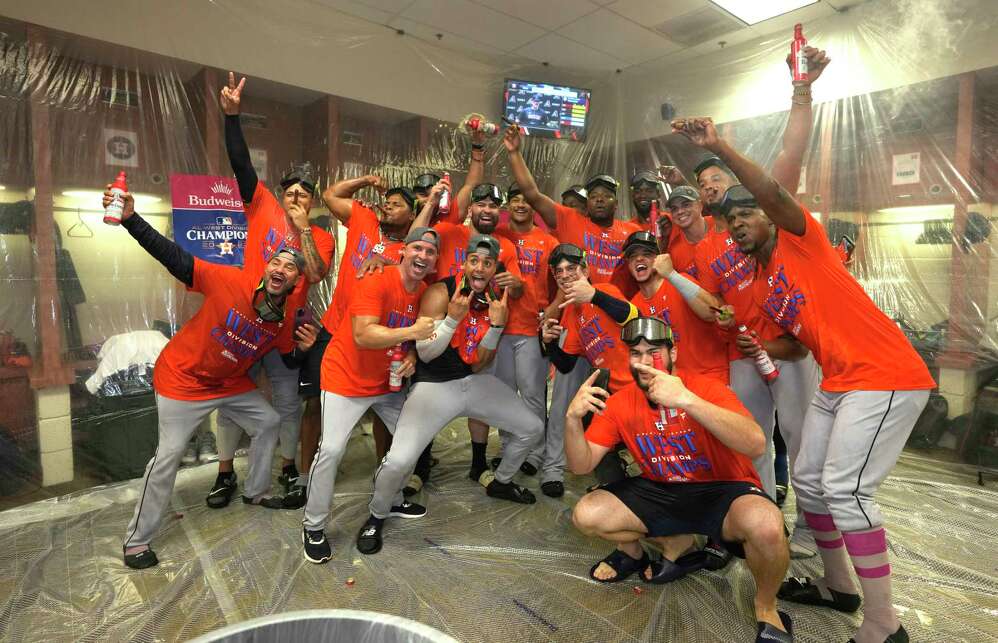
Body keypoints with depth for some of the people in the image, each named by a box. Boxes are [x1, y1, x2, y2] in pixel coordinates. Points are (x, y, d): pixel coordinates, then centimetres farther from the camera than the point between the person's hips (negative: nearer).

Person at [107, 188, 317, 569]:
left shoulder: (288, 319, -10)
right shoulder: (230, 281, -25)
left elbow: (288, 361, 5)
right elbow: (174, 258, -22)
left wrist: (302, 349, -17)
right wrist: (130, 219, -30)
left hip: (231, 382, 6)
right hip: (184, 378, -6)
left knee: (268, 422, 15)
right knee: (169, 454, -4)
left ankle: (255, 492, 40)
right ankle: (137, 539, 15)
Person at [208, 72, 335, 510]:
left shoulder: (322, 238, 1)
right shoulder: (264, 208, 1)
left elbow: (315, 275, -17)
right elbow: (241, 164, -8)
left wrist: (303, 228, -16)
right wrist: (232, 115, -18)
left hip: (286, 329, 0)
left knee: (288, 403, 10)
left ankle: (288, 466, 29)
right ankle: (225, 473, 26)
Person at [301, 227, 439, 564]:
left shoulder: (425, 292, 0)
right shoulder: (377, 282, -23)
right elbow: (363, 335, -32)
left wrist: (411, 357, -9)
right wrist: (411, 331, -36)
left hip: (388, 381, 8)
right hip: (346, 378, -7)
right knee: (331, 449, -12)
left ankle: (392, 500, 36)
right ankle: (313, 527, 10)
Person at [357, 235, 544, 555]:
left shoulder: (497, 301, 1)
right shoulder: (440, 293, -15)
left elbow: (479, 364, -3)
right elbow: (425, 354, -16)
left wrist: (497, 324, -17)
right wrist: (453, 318, -28)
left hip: (475, 381, 6)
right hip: (434, 385, -6)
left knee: (532, 429, 12)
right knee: (399, 460, -23)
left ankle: (501, 483, 40)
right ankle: (377, 516, 11)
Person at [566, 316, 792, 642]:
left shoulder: (706, 388, -18)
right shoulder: (619, 403, -7)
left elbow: (756, 444, -35)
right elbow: (581, 466, -7)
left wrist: (687, 400, -45)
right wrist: (573, 418, -27)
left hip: (722, 492, -3)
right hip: (661, 492, 3)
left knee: (766, 525, -35)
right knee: (586, 514, -16)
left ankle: (766, 606, -1)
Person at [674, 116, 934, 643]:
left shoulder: (799, 238, -6)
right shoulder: (758, 288, 14)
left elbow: (772, 191, -24)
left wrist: (719, 147, -28)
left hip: (887, 378, -9)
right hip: (836, 384, 9)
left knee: (844, 490, -12)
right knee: (807, 480, 11)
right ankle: (838, 586, 29)